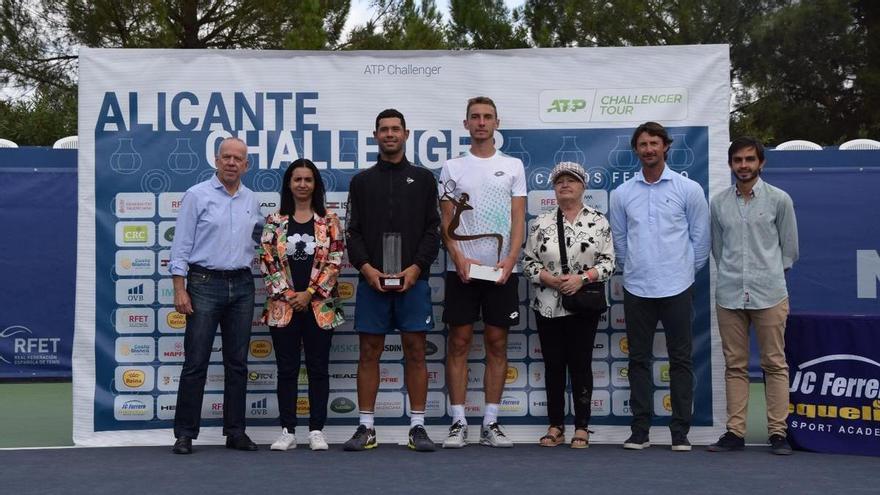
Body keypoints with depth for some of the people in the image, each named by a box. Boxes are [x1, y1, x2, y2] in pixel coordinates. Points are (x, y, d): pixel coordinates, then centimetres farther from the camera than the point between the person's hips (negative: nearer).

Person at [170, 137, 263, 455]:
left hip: (242, 286, 5)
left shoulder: (252, 201, 11)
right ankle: (185, 434, 5)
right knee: (196, 362, -3)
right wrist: (180, 289, -11)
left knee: (237, 363, 8)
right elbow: (182, 245, -5)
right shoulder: (197, 195, -2)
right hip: (205, 284, -4)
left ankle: (235, 432, 15)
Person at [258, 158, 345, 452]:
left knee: (318, 369, 3)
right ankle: (288, 431, 10)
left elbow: (335, 261, -3)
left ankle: (316, 431, 10)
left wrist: (309, 293, -10)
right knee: (287, 370, 4)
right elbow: (266, 261, 2)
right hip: (283, 305, 1)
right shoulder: (275, 221, 6)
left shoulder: (329, 220, 3)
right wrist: (287, 294, -9)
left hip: (320, 306, -1)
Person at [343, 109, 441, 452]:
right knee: (369, 352, 3)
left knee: (415, 351, 1)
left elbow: (433, 230, 2)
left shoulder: (423, 179, 8)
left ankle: (417, 427, 8)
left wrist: (416, 268, -11)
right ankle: (366, 428, 10)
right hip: (372, 280, 1)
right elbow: (353, 232, 5)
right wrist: (366, 268, -10)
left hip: (413, 279, -1)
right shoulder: (362, 181, 11)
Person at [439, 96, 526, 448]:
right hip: (461, 269, -1)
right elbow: (446, 221, 3)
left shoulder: (513, 166, 8)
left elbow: (518, 220, 2)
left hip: (502, 270, 1)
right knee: (459, 342, 1)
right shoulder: (452, 168, 7)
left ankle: (491, 423, 12)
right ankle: (458, 423, 7)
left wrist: (509, 260, -12)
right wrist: (459, 257, -12)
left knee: (497, 343, 4)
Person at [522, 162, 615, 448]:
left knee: (581, 364, 1)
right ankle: (555, 427, 15)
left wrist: (582, 277, -16)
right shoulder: (540, 224, 6)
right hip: (548, 306, 2)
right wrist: (550, 279, -12)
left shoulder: (599, 222, 2)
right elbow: (528, 263, 5)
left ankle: (581, 428, 10)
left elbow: (608, 262, -1)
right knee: (553, 365, 6)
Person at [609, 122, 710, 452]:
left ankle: (680, 433, 10)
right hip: (636, 289, 2)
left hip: (677, 288, -2)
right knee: (639, 360, 7)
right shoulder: (622, 194, 6)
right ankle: (640, 431, 14)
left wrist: (686, 271, 8)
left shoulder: (688, 189, 0)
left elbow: (700, 238, 5)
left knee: (680, 360, 3)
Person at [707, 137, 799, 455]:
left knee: (775, 364, 1)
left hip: (769, 294, -2)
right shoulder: (719, 203, 7)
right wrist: (731, 274, 12)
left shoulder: (779, 200, 1)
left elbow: (790, 248, 9)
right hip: (729, 295, 2)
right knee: (735, 366, 6)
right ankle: (735, 432, 10)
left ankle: (778, 432, 7)